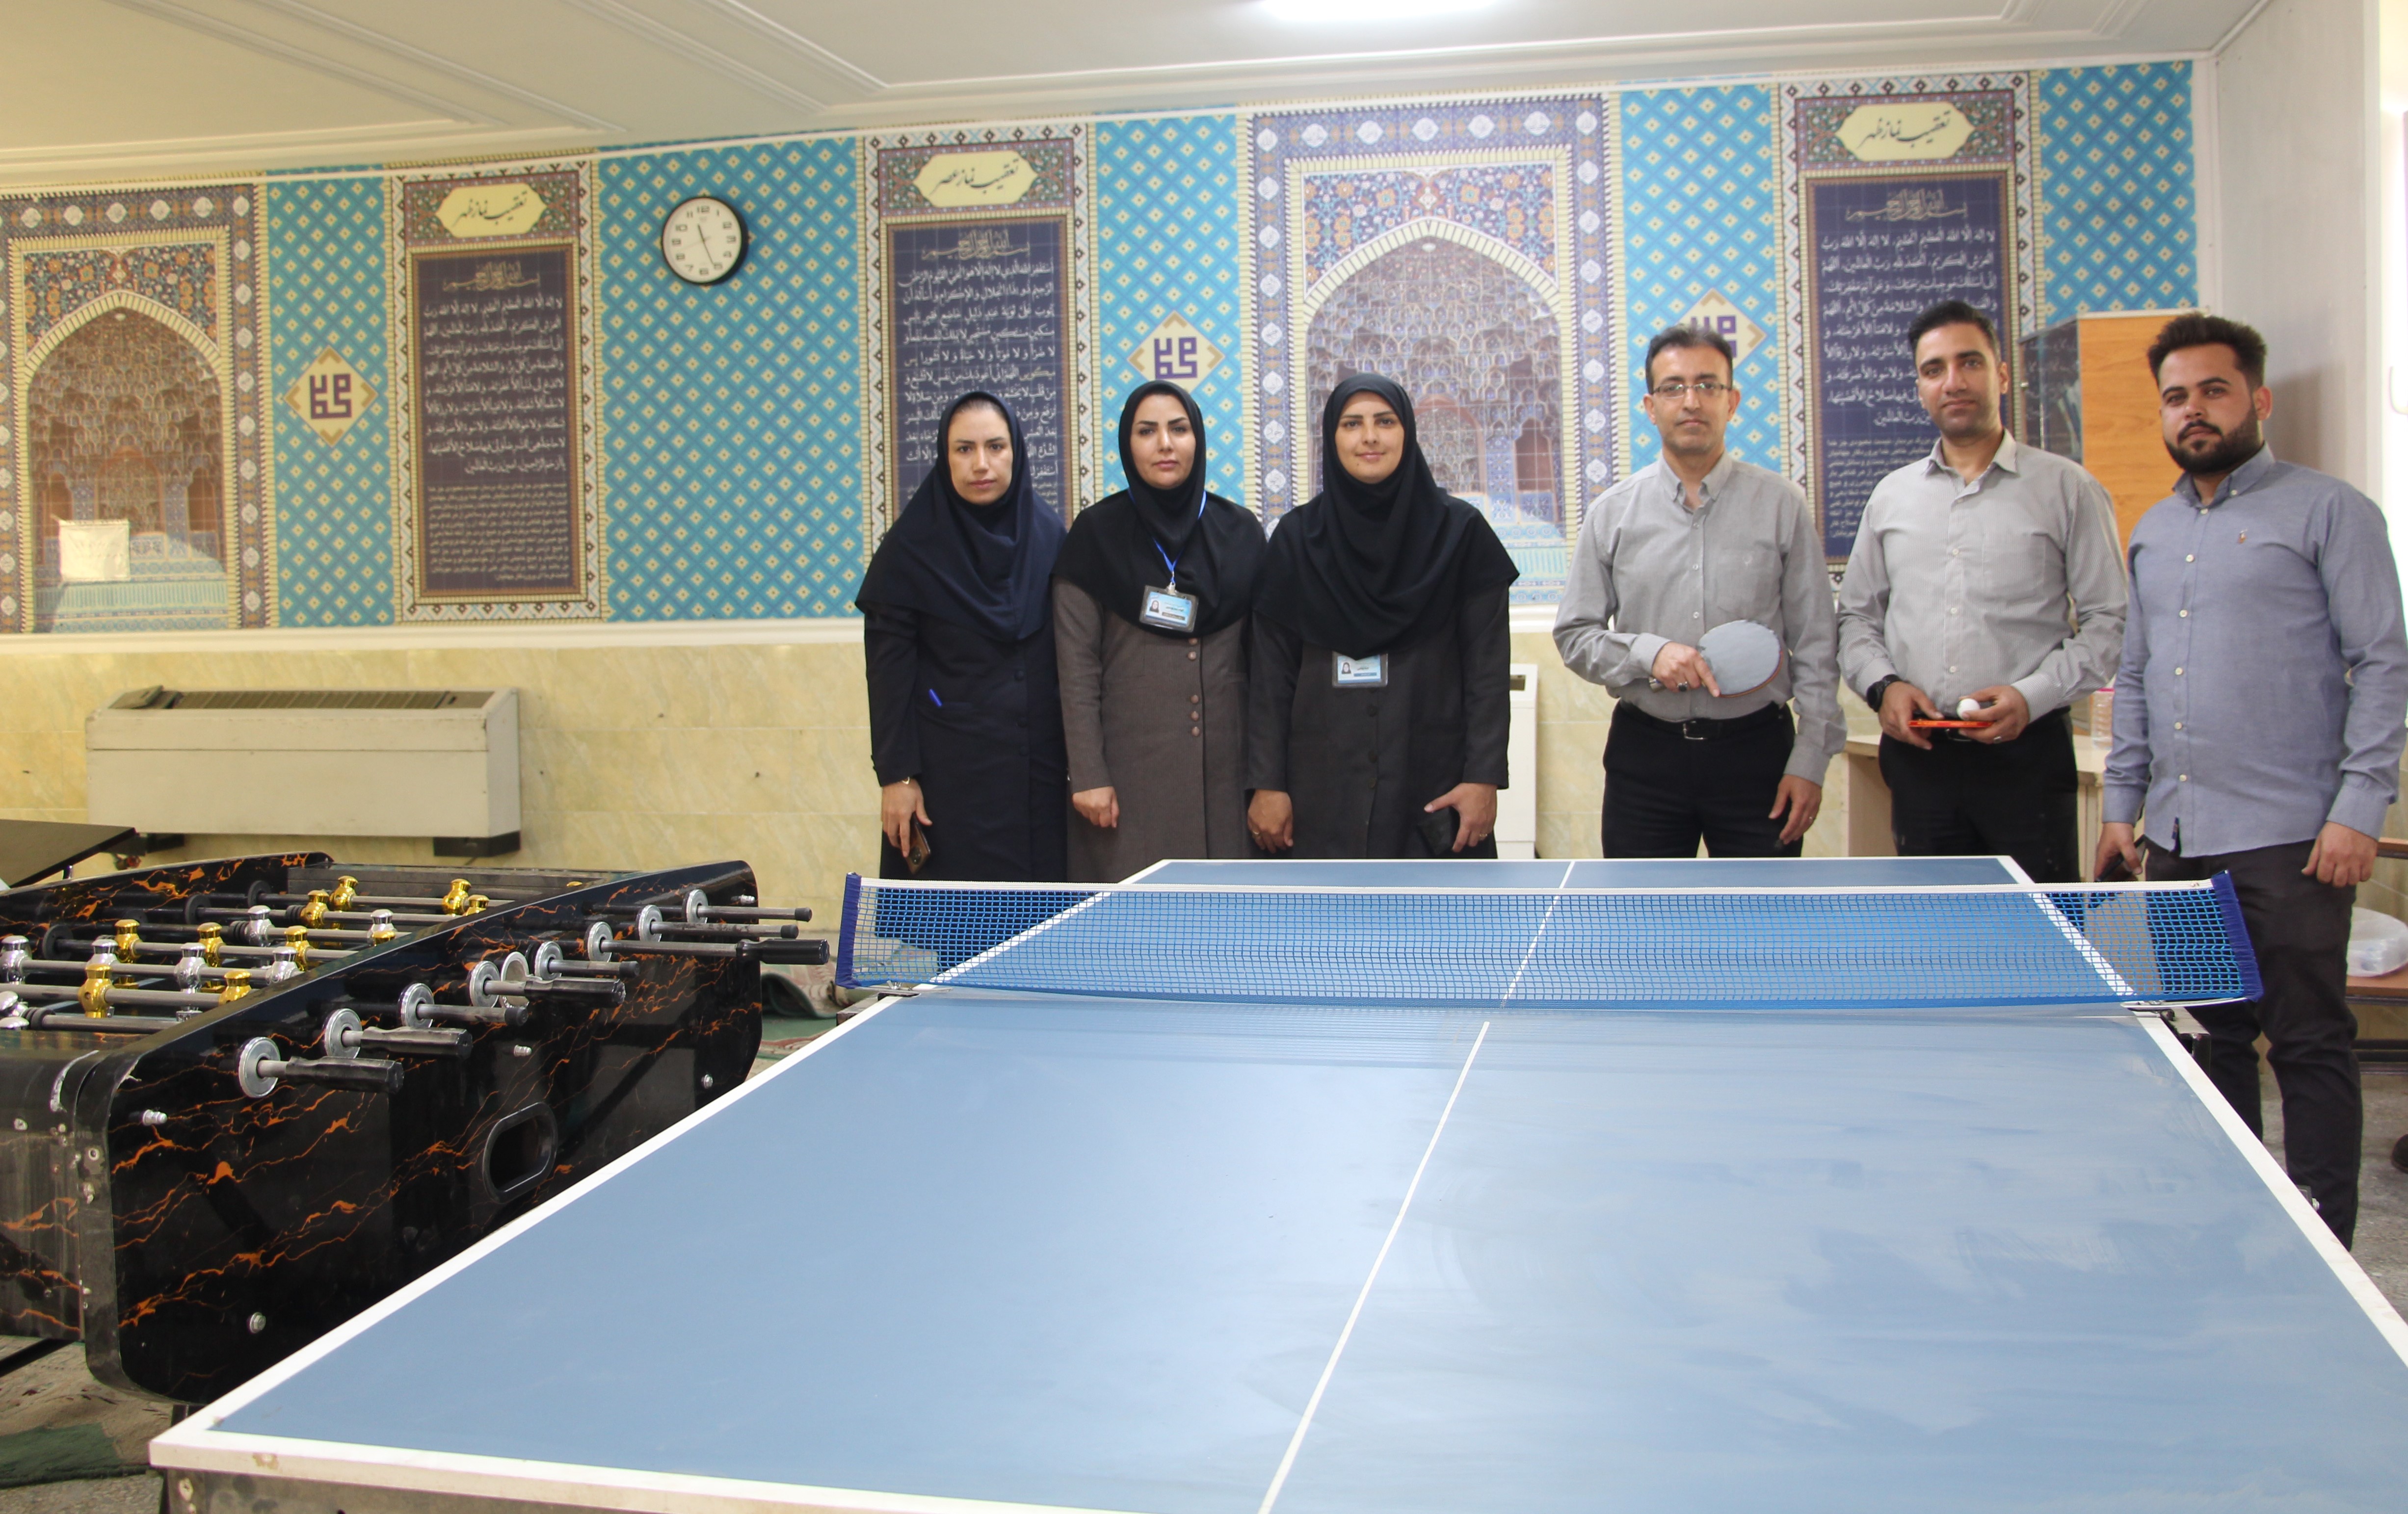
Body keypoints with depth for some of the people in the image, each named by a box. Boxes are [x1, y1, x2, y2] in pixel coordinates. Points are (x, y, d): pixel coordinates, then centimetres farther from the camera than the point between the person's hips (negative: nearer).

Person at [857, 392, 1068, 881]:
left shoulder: (1050, 535, 5)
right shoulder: (911, 546, -3)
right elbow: (888, 670, -4)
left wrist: (1079, 763, 4)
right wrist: (895, 775, -9)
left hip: (1039, 768, 3)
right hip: (948, 773, -3)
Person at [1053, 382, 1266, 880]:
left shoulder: (1240, 531, 8)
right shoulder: (1097, 533, 1)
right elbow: (1078, 666, -2)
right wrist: (1088, 775, -9)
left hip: (1223, 765, 2)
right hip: (1130, 766, -2)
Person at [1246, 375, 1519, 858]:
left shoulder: (1460, 531, 3)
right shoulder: (1296, 539, 6)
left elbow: (1488, 667, -1)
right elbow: (1272, 673, 4)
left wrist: (1484, 777, -9)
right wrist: (1266, 783, -3)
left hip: (1434, 779, 0)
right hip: (1324, 788, 1)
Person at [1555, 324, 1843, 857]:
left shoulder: (1782, 505, 2)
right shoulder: (1612, 514, 4)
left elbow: (1815, 646, 2)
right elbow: (1574, 635, 5)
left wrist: (1811, 760, -4)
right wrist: (1649, 653, -13)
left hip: (1756, 750, -1)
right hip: (1645, 753, 1)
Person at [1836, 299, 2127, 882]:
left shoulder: (2066, 489, 3)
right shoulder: (1891, 496, 14)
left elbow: (2108, 621, 0)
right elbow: (1857, 615, 18)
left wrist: (2033, 696, -13)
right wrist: (1882, 685, -1)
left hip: (2027, 752, -3)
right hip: (1918, 752, 3)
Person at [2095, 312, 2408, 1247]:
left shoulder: (2329, 512, -2)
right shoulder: (2153, 532, 17)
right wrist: (2122, 802, 14)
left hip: (2290, 841, -6)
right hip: (2176, 839, 6)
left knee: (2310, 1045, -1)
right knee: (2211, 1038, 13)